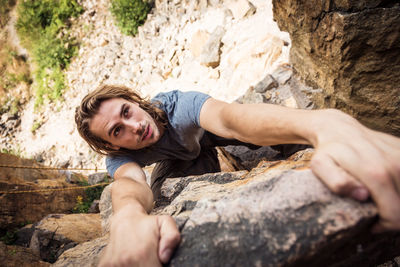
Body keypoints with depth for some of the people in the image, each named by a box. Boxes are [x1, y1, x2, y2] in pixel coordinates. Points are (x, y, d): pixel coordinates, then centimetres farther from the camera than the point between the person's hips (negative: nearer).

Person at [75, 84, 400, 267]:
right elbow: (129, 180, -60)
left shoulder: (179, 105, -44)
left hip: (208, 138, 1)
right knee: (148, 207, -10)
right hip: (178, 162, 0)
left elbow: (228, 117, -66)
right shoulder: (120, 157, -35)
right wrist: (128, 218, -87)